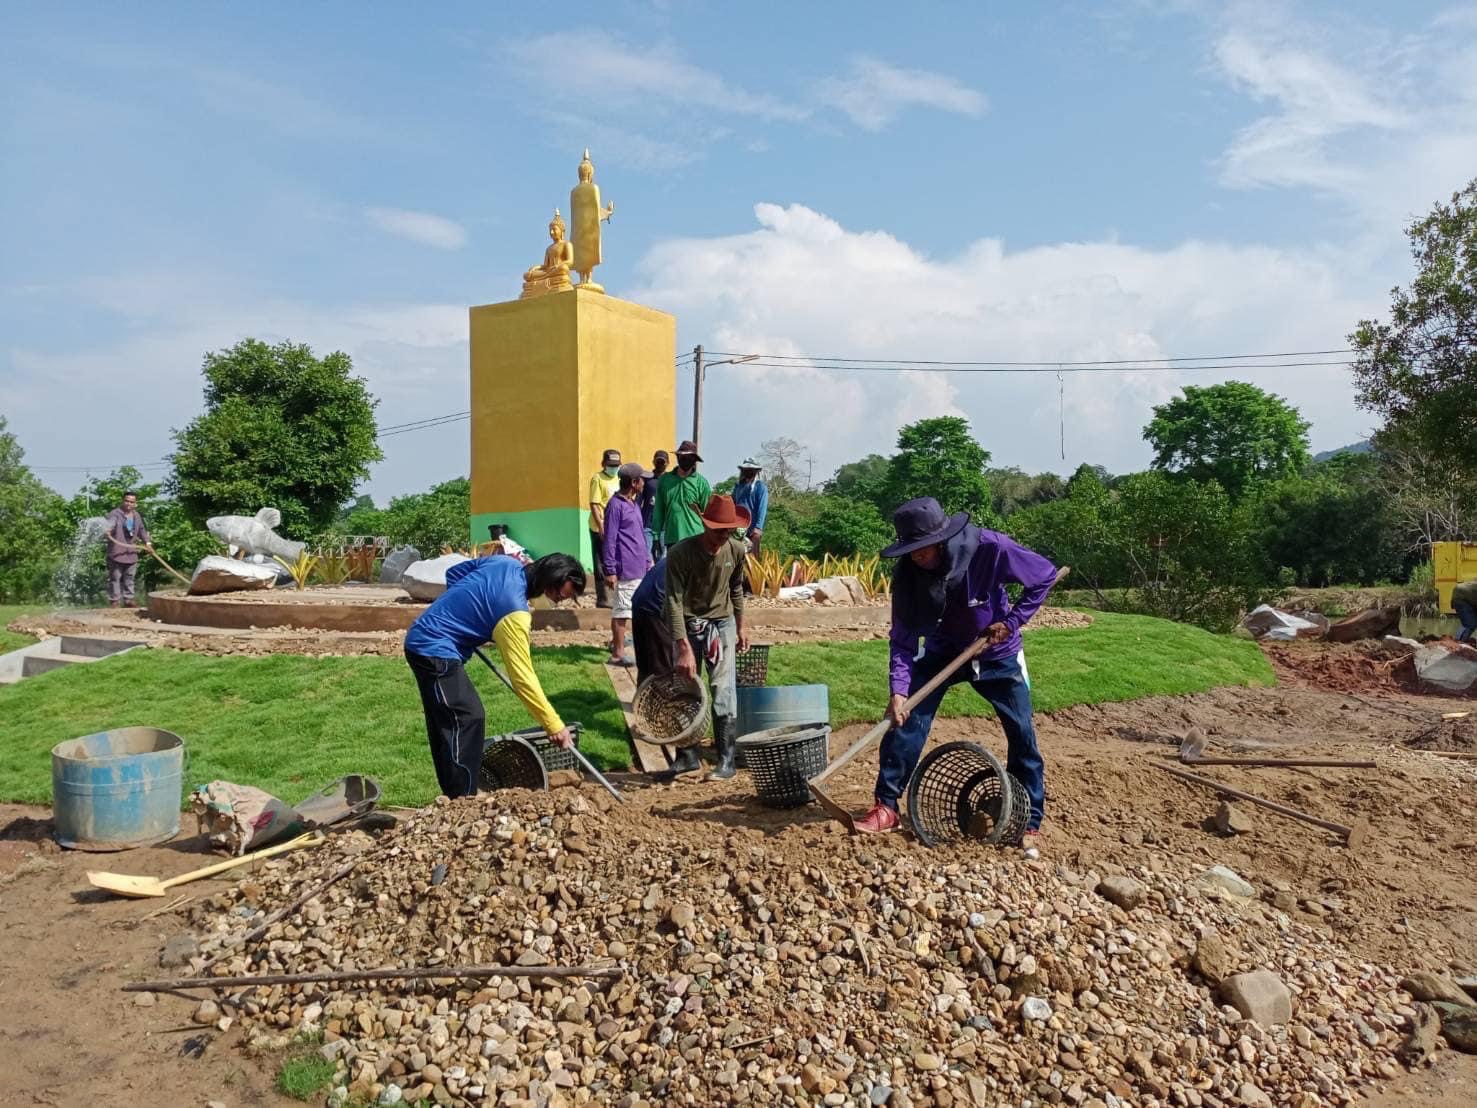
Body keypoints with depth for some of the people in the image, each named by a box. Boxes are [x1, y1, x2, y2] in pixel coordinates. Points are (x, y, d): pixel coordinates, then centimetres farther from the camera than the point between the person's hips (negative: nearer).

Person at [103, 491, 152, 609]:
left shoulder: (137, 516, 14)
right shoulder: (115, 514, -9)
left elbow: (142, 530, 27)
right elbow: (109, 524, -29)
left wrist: (147, 542, 19)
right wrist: (107, 531, -51)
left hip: (131, 552, 6)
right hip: (116, 552, -6)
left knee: (129, 578, 12)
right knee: (115, 577, -1)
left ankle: (128, 600, 19)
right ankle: (113, 600, 5)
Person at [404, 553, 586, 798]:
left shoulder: (506, 563, 0)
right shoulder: (515, 612, -25)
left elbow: (453, 573, 14)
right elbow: (522, 676, -25)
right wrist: (554, 725, -21)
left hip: (421, 638, 10)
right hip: (436, 651, -10)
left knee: (445, 722, 14)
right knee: (468, 718, -10)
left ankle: (454, 793, 23)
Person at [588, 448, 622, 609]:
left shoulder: (618, 479, 14)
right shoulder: (598, 479, -8)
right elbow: (594, 504, -14)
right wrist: (601, 526, -20)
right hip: (601, 529, -7)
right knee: (601, 563, 0)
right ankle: (601, 598, 6)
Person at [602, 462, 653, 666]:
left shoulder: (634, 504, 15)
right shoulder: (616, 506, -12)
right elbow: (610, 540, -14)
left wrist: (648, 561, 22)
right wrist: (610, 571, -15)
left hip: (639, 568, 9)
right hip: (625, 570, -9)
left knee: (623, 609, 17)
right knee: (621, 611, -5)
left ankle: (616, 641, 31)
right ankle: (618, 654, -2)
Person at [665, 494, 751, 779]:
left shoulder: (737, 550, -10)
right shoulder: (680, 553, -24)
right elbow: (674, 602, -27)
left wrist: (740, 627, 14)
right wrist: (684, 648, -32)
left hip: (722, 623, 2)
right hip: (688, 624, -2)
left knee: (724, 691, -6)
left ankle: (727, 758, -1)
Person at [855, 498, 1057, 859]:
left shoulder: (989, 548, -31)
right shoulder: (909, 572, -23)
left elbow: (1045, 575, -17)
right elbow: (903, 637, -19)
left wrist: (1011, 622, -21)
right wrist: (899, 688, -31)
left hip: (997, 654, -1)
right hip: (942, 652, 2)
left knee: (1022, 735, 0)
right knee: (904, 719, -11)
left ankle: (1029, 823, 16)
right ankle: (886, 806, 1)